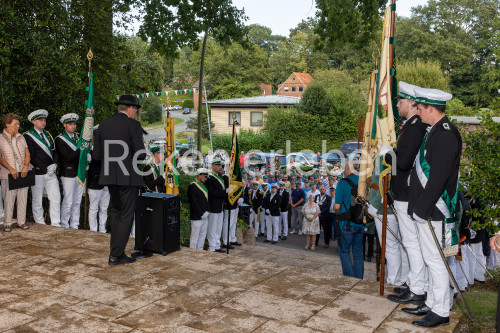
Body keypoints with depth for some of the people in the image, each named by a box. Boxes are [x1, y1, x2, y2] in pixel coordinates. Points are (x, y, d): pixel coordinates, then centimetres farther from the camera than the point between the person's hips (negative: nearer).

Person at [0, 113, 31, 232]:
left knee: (23, 198, 6)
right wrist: (11, 169, -15)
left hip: (23, 173, 4)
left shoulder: (21, 138, 11)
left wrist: (25, 166, -7)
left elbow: (27, 154, 10)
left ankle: (21, 221, 16)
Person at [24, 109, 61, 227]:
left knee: (56, 198, 3)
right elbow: (32, 156, -11)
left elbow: (54, 151, 13)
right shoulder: (28, 136, -5)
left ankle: (55, 224, 11)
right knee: (37, 201, 4)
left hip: (51, 173, 6)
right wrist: (45, 168, -13)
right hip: (38, 174, -5)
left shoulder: (47, 134, 15)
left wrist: (54, 165, -5)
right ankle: (40, 225, 16)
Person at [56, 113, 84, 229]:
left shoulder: (78, 136, 12)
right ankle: (64, 226, 11)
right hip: (68, 174, -6)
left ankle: (74, 226, 19)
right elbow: (68, 157, -17)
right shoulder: (59, 139, -7)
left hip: (80, 173, 6)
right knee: (68, 202, -3)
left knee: (77, 202, 10)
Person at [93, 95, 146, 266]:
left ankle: (116, 251, 21)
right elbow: (140, 154, -15)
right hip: (128, 177, -6)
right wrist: (142, 157, 7)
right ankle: (116, 255, 4)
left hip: (109, 176, 6)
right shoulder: (133, 125, -8)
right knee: (126, 215, 2)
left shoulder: (104, 125, 9)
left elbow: (97, 154, 9)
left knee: (116, 212, 18)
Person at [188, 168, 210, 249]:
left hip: (205, 216, 8)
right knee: (195, 236, -1)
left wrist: (207, 211, 6)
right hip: (197, 217, -8)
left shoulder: (204, 185, 14)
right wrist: (201, 214, -17)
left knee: (202, 236, 13)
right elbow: (193, 203, -16)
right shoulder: (192, 186, -12)